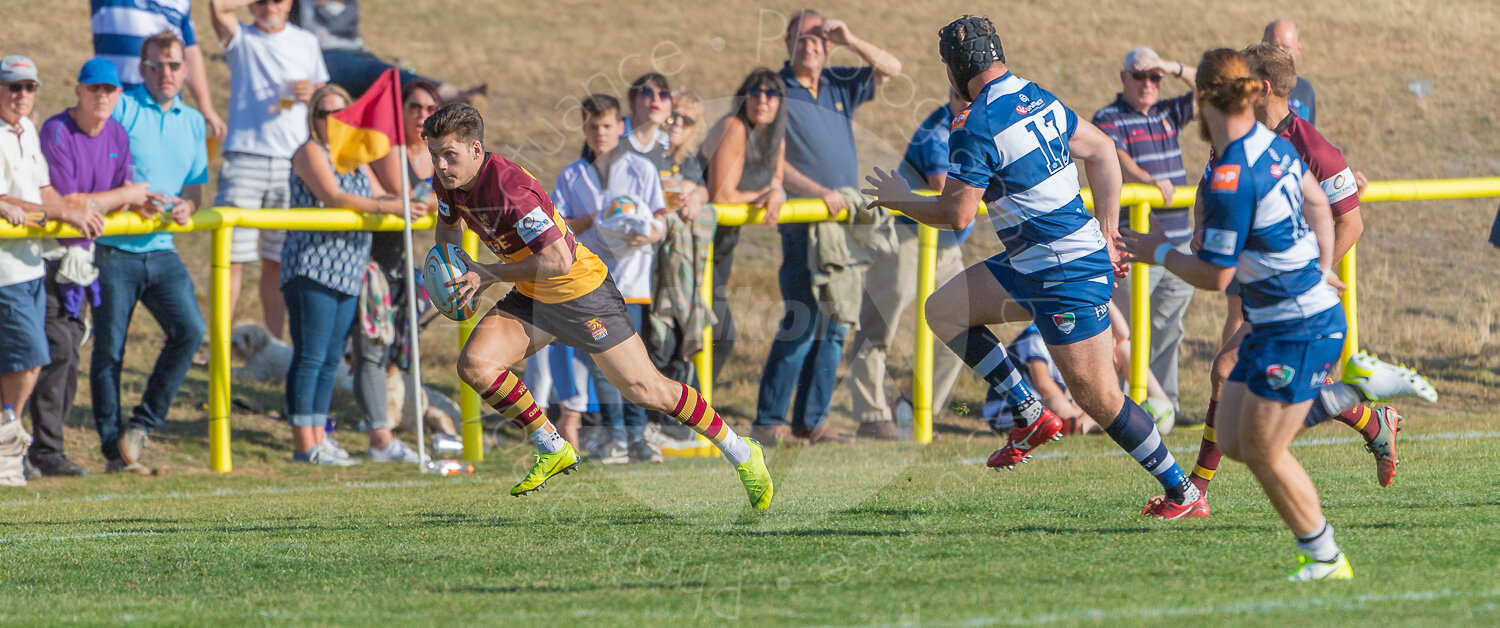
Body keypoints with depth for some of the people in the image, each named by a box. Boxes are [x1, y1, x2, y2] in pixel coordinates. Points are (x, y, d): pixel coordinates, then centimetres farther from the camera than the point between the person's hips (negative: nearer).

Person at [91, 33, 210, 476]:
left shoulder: (192, 122, 15)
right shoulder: (121, 109, -3)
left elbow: (195, 187, 17)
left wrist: (186, 207, -6)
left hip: (161, 251, 4)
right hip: (114, 250, -4)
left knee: (189, 329, -13)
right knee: (110, 349, -1)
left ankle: (142, 425, -1)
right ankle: (113, 444, 9)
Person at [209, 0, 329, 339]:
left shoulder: (306, 42, 16)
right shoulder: (241, 38, 7)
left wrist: (311, 93, -3)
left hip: (292, 162, 2)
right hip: (244, 156, -2)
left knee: (277, 261, 4)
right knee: (232, 257, -8)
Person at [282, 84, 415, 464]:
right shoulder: (311, 153, -4)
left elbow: (378, 197, 20)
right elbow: (332, 197, -16)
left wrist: (407, 204, -1)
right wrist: (386, 207, -21)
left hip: (347, 274, 8)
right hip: (311, 269, -8)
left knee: (331, 360, 8)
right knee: (310, 357, -8)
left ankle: (317, 438, 12)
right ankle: (304, 444, -9)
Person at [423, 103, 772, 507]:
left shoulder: (509, 189, -32)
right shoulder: (449, 182, -6)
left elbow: (558, 260, -32)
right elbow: (449, 225, 18)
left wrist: (490, 274, -26)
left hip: (580, 289, -8)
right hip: (532, 296, 8)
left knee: (644, 389, -4)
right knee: (474, 364, -12)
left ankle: (742, 454, 12)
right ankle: (553, 451, 4)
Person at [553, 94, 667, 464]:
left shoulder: (642, 170, 10)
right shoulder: (572, 176, 13)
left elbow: (660, 224, 8)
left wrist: (649, 235, -14)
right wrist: (593, 219, -9)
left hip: (630, 277, -1)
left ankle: (636, 434, -2)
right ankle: (616, 437, 0)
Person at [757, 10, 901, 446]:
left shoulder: (840, 87, 14)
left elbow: (891, 69, 16)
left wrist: (850, 41, 0)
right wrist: (819, 192, -22)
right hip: (804, 225, -6)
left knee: (834, 327, 5)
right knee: (802, 324, -12)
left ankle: (811, 421, 9)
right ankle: (770, 421, -6)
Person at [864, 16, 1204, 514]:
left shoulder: (975, 127, -18)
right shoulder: (1039, 99, 9)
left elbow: (956, 215, -15)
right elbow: (1102, 151, 16)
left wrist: (899, 199, 4)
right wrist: (1107, 236, 19)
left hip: (1067, 273, -10)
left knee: (1099, 399, -5)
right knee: (943, 310, 12)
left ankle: (1182, 491, 4)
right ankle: (1031, 416, 14)